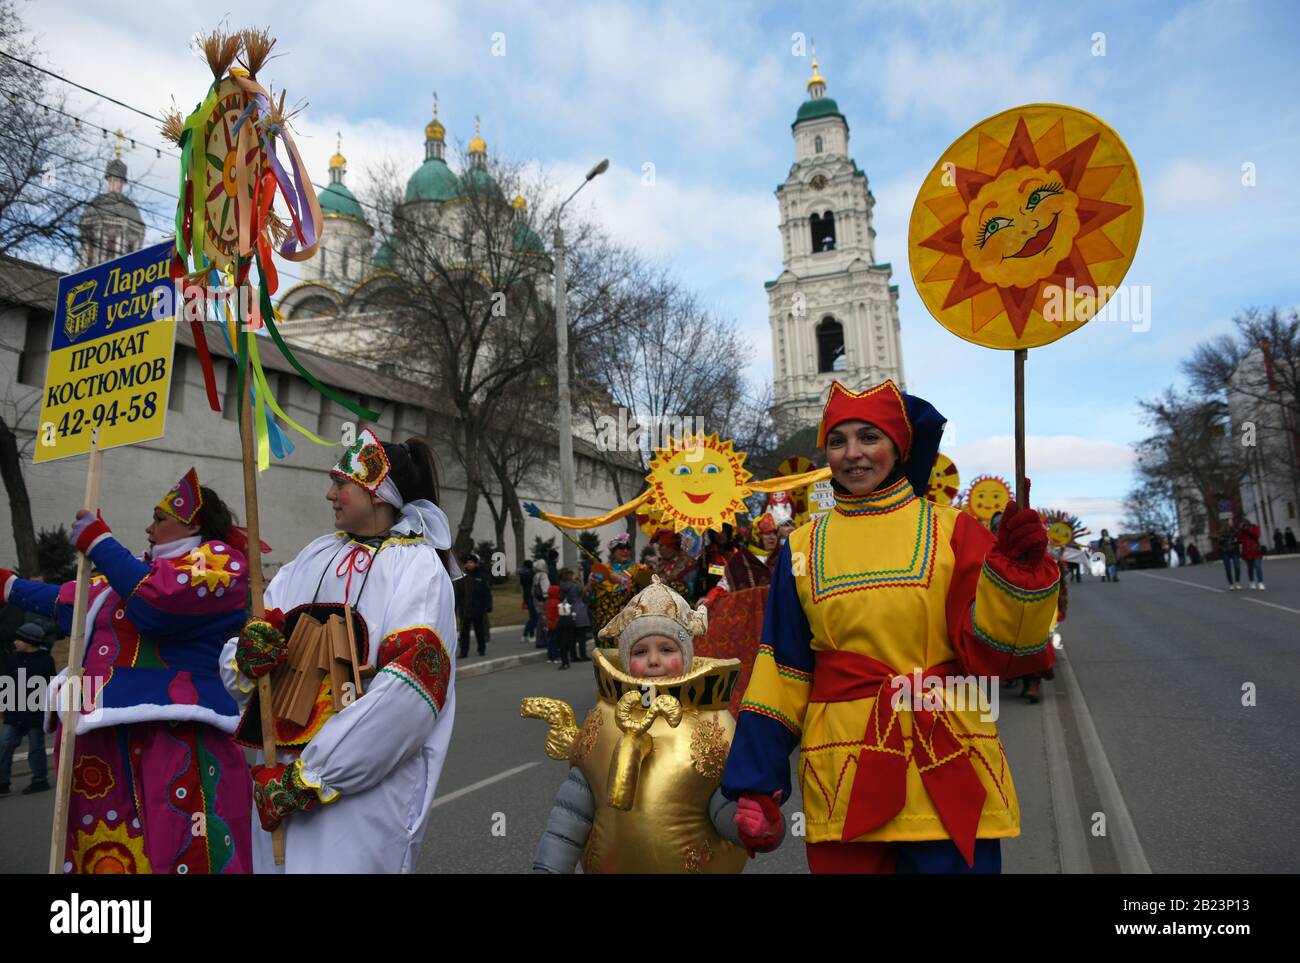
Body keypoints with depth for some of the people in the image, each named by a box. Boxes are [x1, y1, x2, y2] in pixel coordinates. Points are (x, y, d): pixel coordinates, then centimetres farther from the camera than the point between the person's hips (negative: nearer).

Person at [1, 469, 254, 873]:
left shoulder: (217, 559, -3)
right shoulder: (150, 567, 23)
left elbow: (157, 602, -21)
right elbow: (79, 605, 38)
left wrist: (98, 541, -10)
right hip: (105, 743, 9)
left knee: (175, 854, -10)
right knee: (103, 855, 12)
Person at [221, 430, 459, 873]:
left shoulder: (417, 567, -9)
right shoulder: (316, 556, 8)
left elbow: (406, 696, -20)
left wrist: (306, 778, -18)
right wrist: (248, 655, -15)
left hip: (364, 790, -5)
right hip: (281, 777, 5)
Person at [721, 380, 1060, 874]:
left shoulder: (951, 531, 0)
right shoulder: (804, 547, 5)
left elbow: (988, 651, -5)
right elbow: (781, 672, 6)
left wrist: (1019, 570, -21)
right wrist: (756, 785, 4)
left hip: (948, 772, -1)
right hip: (841, 779, 2)